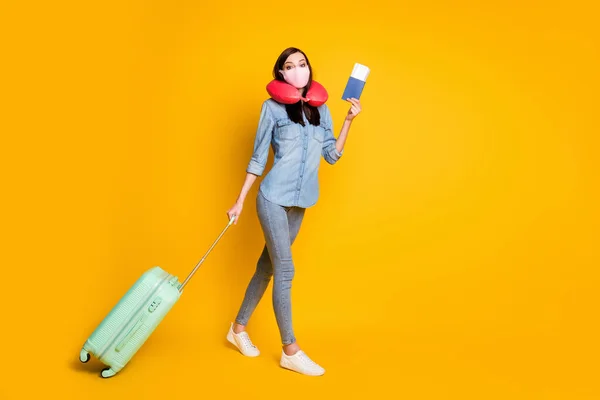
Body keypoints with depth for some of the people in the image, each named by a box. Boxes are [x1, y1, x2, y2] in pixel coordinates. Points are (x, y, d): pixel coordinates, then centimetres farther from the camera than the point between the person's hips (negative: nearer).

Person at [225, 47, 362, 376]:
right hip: (274, 198, -5)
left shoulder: (320, 108, 9)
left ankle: (238, 328, 29)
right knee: (285, 270, -6)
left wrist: (349, 119, 4)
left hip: (299, 202, 5)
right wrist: (240, 201, -1)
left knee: (267, 267, 13)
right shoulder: (272, 107, -3)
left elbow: (332, 155, 9)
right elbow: (258, 158, 0)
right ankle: (290, 351, 4)